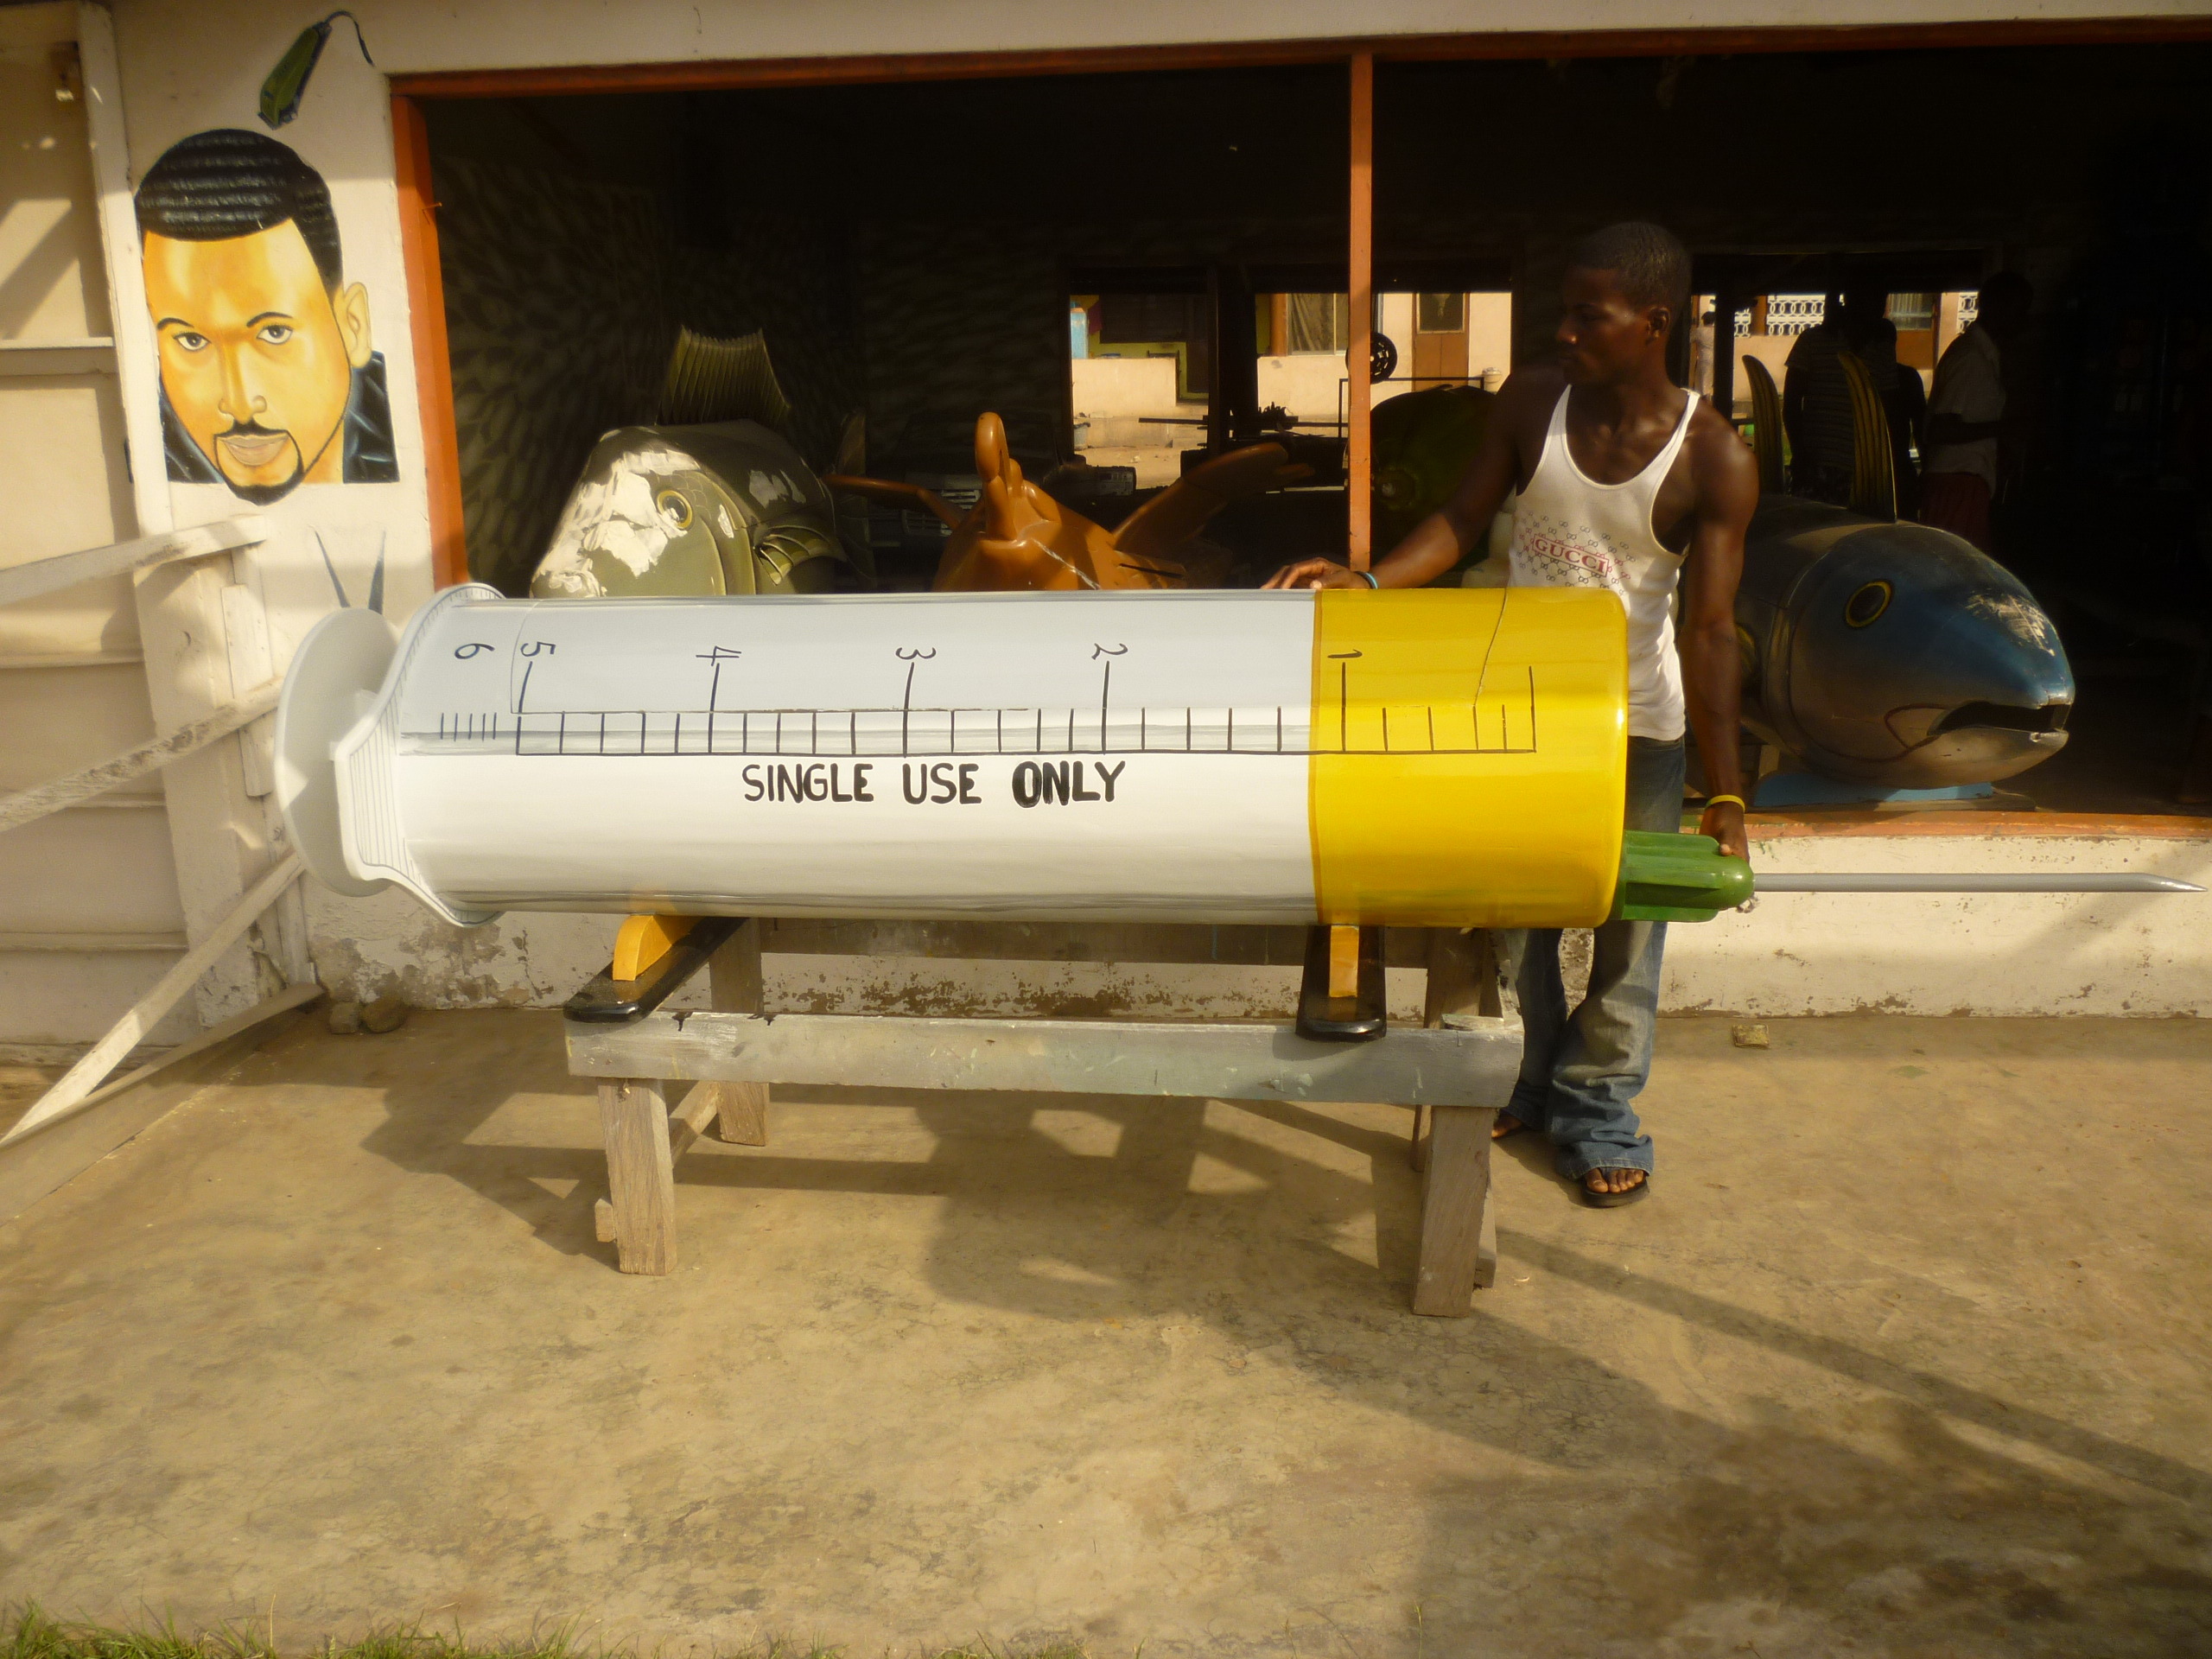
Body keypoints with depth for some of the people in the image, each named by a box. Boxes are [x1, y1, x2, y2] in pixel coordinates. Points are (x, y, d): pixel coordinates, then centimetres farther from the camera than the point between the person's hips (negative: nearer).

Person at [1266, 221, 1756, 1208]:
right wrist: (1368, 581, -21)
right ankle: (1520, 1081, 35)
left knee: (1625, 921, 9)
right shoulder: (1532, 401, -8)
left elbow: (1709, 629, -20)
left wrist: (1726, 794, -25)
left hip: (1634, 720, -3)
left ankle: (1596, 1110, 29)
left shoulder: (1713, 461, -17)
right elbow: (1461, 522, -3)